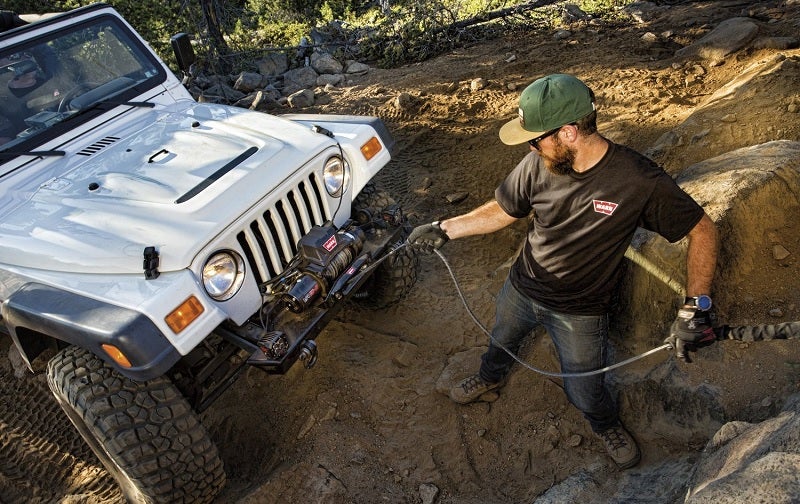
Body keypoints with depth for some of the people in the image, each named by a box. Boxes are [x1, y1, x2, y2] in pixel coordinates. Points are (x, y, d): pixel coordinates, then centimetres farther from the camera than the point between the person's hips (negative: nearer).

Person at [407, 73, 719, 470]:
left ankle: (606, 425, 50)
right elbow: (503, 211, -3)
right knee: (501, 341, 29)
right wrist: (445, 229, -10)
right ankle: (491, 377, 65)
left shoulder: (639, 181, -29)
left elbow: (702, 230, -18)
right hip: (521, 289, 4)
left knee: (584, 391, 13)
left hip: (580, 314, -3)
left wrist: (696, 306, -27)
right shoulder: (539, 165, -20)